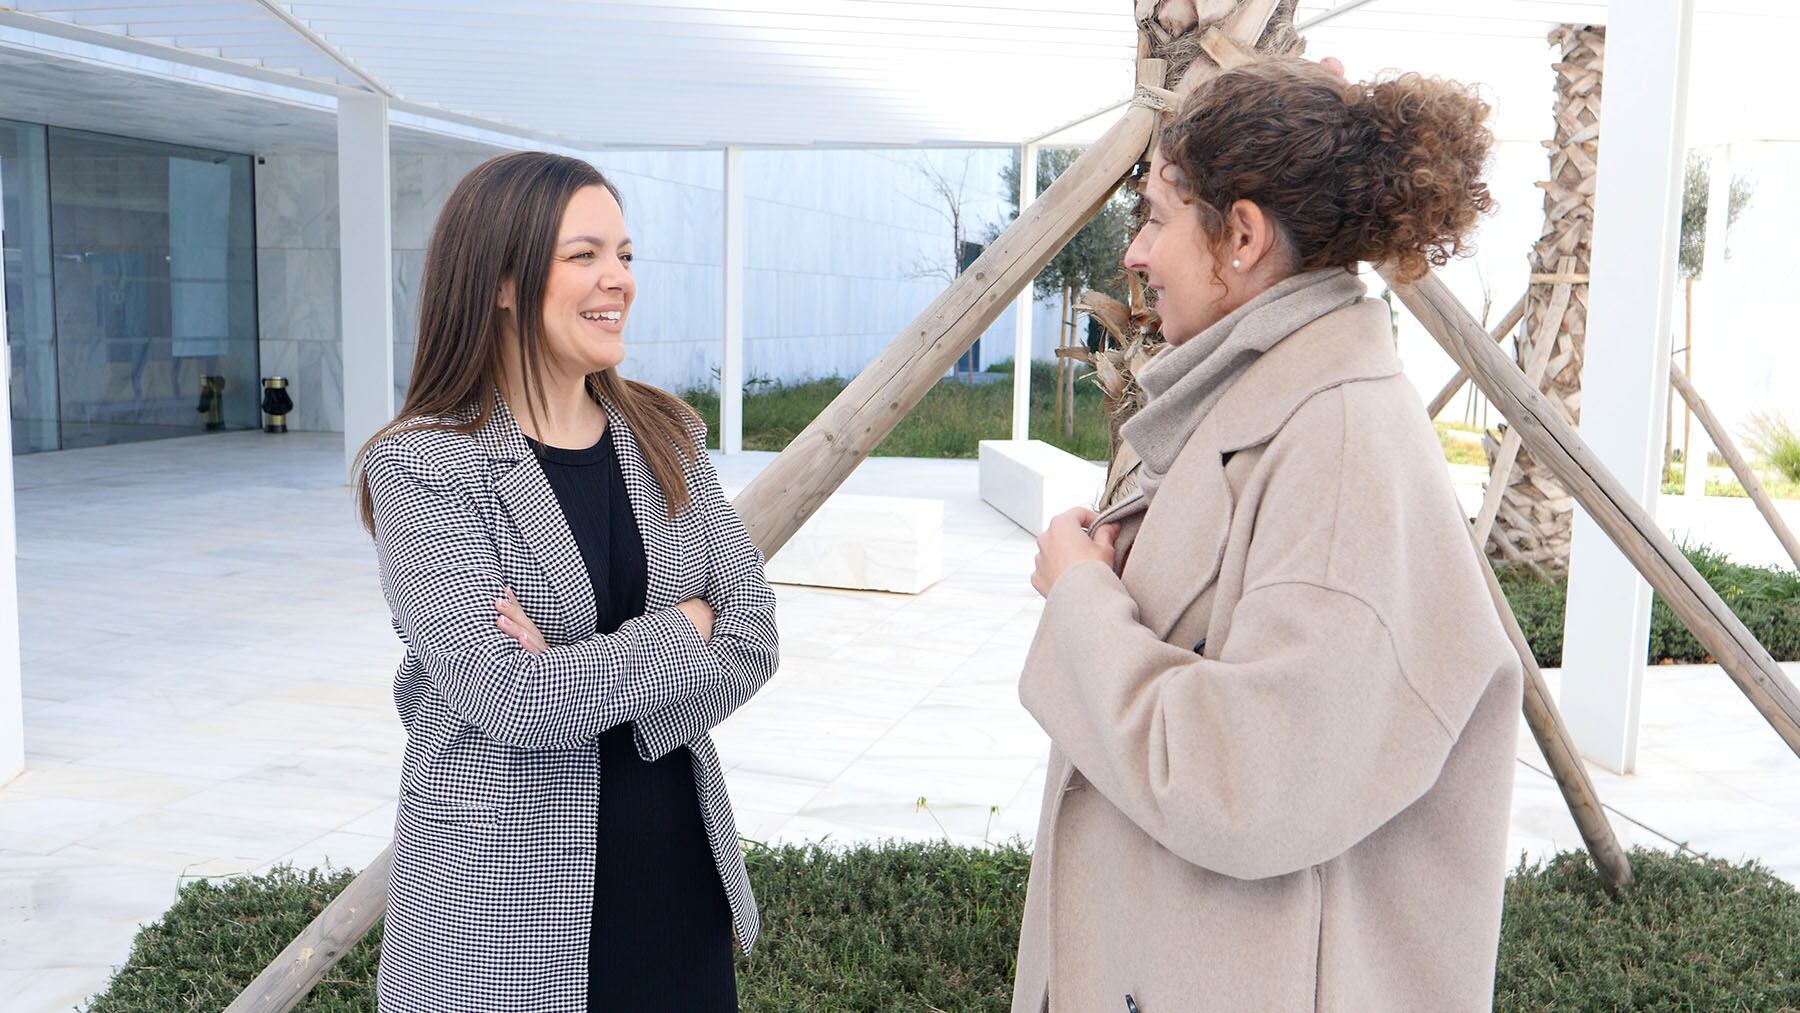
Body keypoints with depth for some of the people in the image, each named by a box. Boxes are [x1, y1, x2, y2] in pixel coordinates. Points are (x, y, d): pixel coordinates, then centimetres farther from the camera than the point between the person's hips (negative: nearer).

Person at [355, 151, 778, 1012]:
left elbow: (752, 636, -4)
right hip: (505, 903, -4)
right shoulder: (422, 466, -12)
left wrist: (587, 684, -17)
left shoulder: (665, 436, 3)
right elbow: (509, 696, -20)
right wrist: (682, 628, -11)